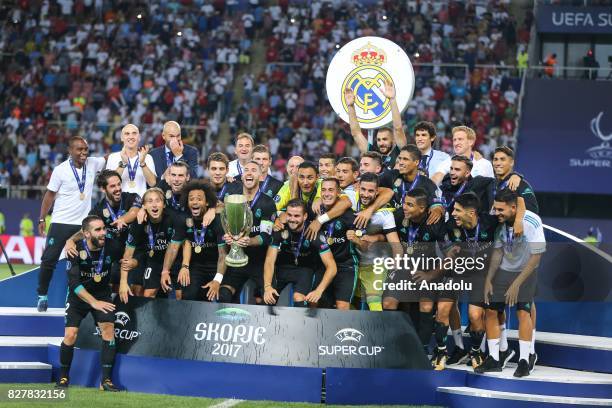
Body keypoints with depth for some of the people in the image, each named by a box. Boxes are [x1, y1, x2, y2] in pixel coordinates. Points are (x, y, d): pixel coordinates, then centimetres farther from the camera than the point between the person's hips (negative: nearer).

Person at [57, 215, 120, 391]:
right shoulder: (76, 251, -21)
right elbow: (74, 283, -24)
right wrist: (94, 303, -29)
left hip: (102, 296, 2)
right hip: (79, 296, -1)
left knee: (108, 329, -18)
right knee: (70, 335, -13)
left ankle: (106, 380, -15)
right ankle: (63, 377, 10)